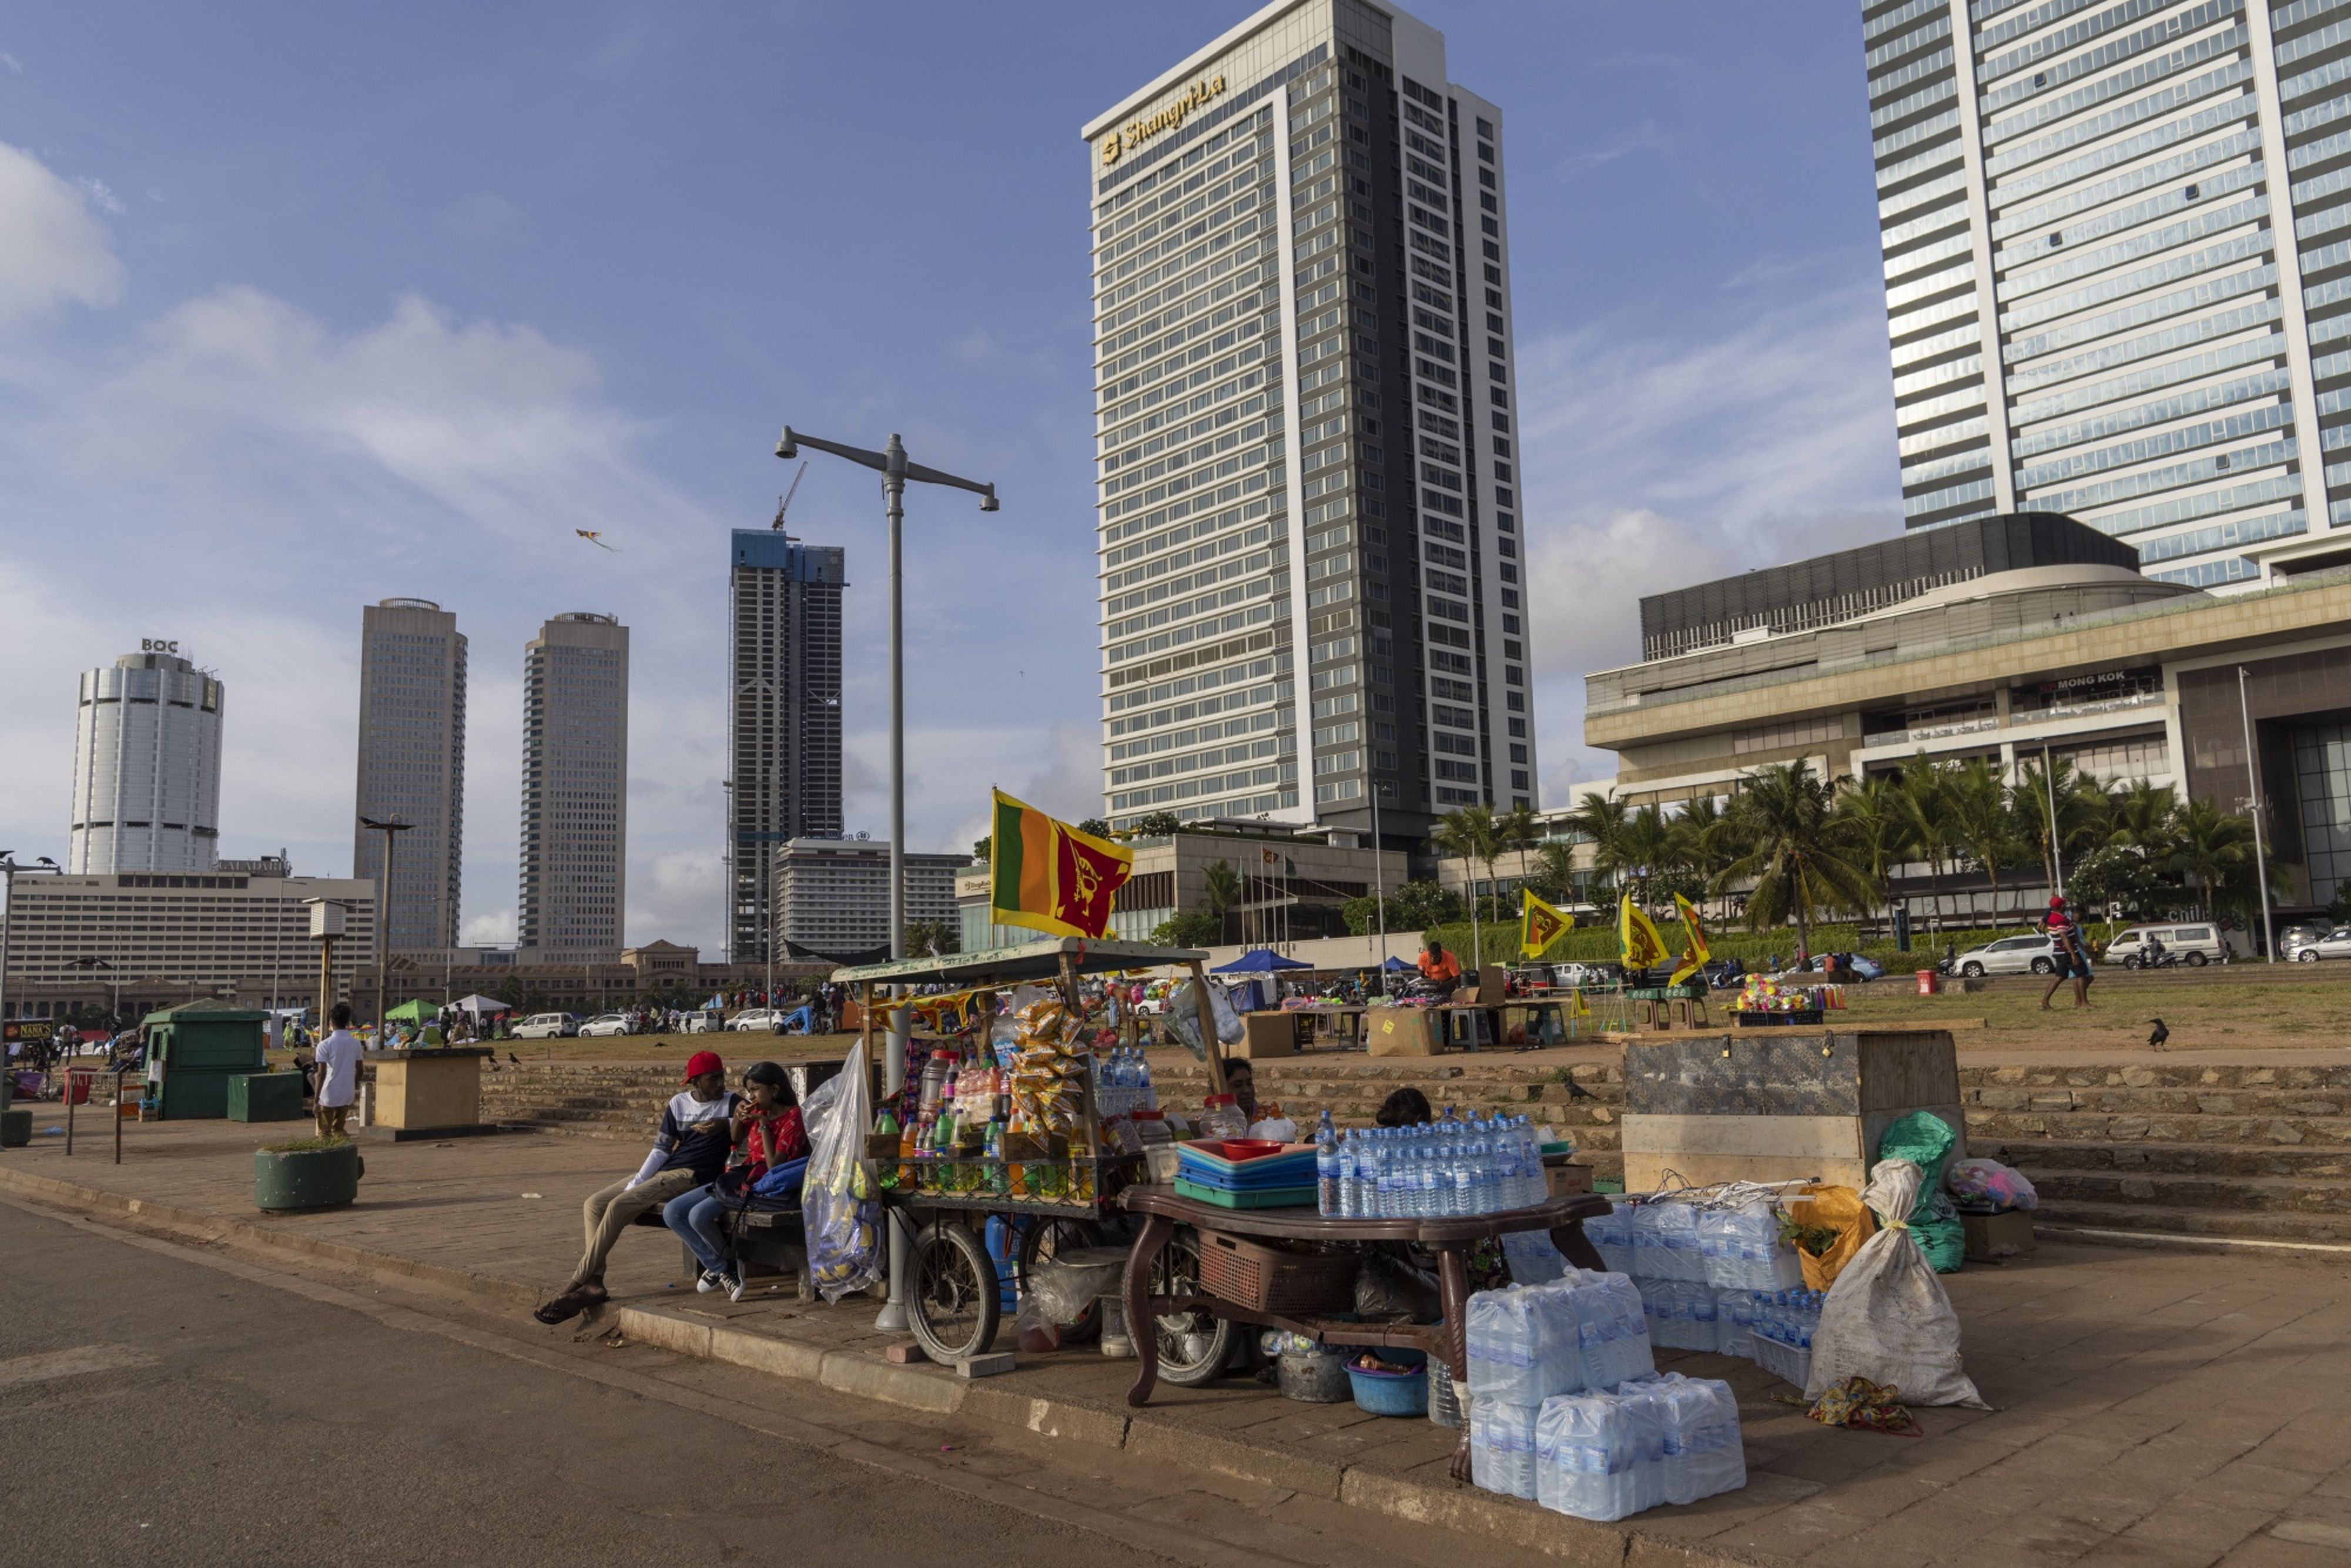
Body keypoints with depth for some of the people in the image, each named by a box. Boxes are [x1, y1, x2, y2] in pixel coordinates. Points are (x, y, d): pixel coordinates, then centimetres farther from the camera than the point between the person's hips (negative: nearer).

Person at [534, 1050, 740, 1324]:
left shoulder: (732, 1102, -1)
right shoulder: (678, 1103, 12)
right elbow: (661, 1150, 10)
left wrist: (725, 1124, -19)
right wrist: (634, 1184, -1)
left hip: (691, 1177, -7)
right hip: (662, 1172, 7)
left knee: (618, 1206, -23)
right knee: (593, 1204, -4)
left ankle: (575, 1285, -19)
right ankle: (594, 1282, -16)